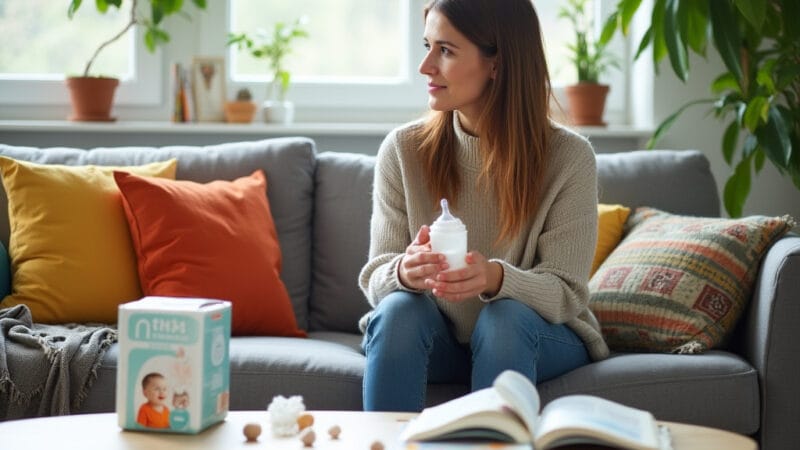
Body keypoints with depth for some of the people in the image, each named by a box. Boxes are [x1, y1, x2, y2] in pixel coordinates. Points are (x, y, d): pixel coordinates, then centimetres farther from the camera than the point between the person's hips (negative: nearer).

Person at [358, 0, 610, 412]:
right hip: (434, 341, 2)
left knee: (505, 317, -32)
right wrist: (404, 272, -32)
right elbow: (376, 277, -7)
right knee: (400, 308, -29)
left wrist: (495, 278, -36)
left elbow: (565, 293, -14)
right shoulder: (403, 150, -7)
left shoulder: (568, 157, -12)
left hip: (539, 337, -1)